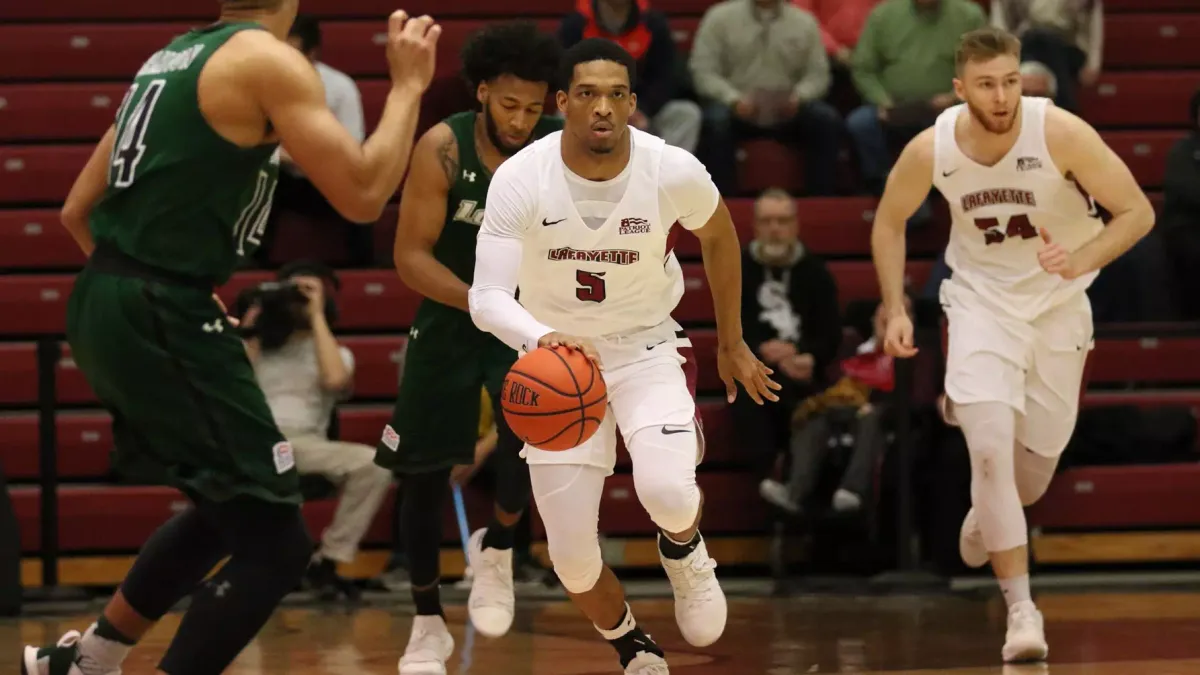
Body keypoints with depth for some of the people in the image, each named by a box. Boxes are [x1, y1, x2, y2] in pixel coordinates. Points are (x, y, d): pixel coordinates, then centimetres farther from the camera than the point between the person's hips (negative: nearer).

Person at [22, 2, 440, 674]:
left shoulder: (174, 57, 17)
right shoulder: (268, 60, -9)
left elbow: (77, 212, 20)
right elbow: (362, 195, -14)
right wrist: (408, 84, -3)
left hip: (102, 303, 9)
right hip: (162, 317, -9)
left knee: (230, 509, 26)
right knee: (275, 540, -4)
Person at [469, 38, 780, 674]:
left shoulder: (672, 171, -18)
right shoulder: (520, 180, -22)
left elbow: (718, 234, 4)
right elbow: (486, 296, -29)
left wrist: (733, 344, 11)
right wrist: (542, 338, -50)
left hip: (647, 348, -1)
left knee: (667, 490, -29)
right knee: (572, 560, -2)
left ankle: (683, 551, 9)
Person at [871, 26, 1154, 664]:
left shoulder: (1060, 133, -24)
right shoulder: (931, 149, -18)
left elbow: (1137, 211, -18)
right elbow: (889, 222, 2)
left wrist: (1083, 259, -35)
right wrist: (896, 311, -5)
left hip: (1058, 301, 0)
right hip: (981, 298, 0)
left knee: (1039, 452, 11)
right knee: (990, 443, -18)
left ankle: (991, 514, 49)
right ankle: (1021, 609, -13)